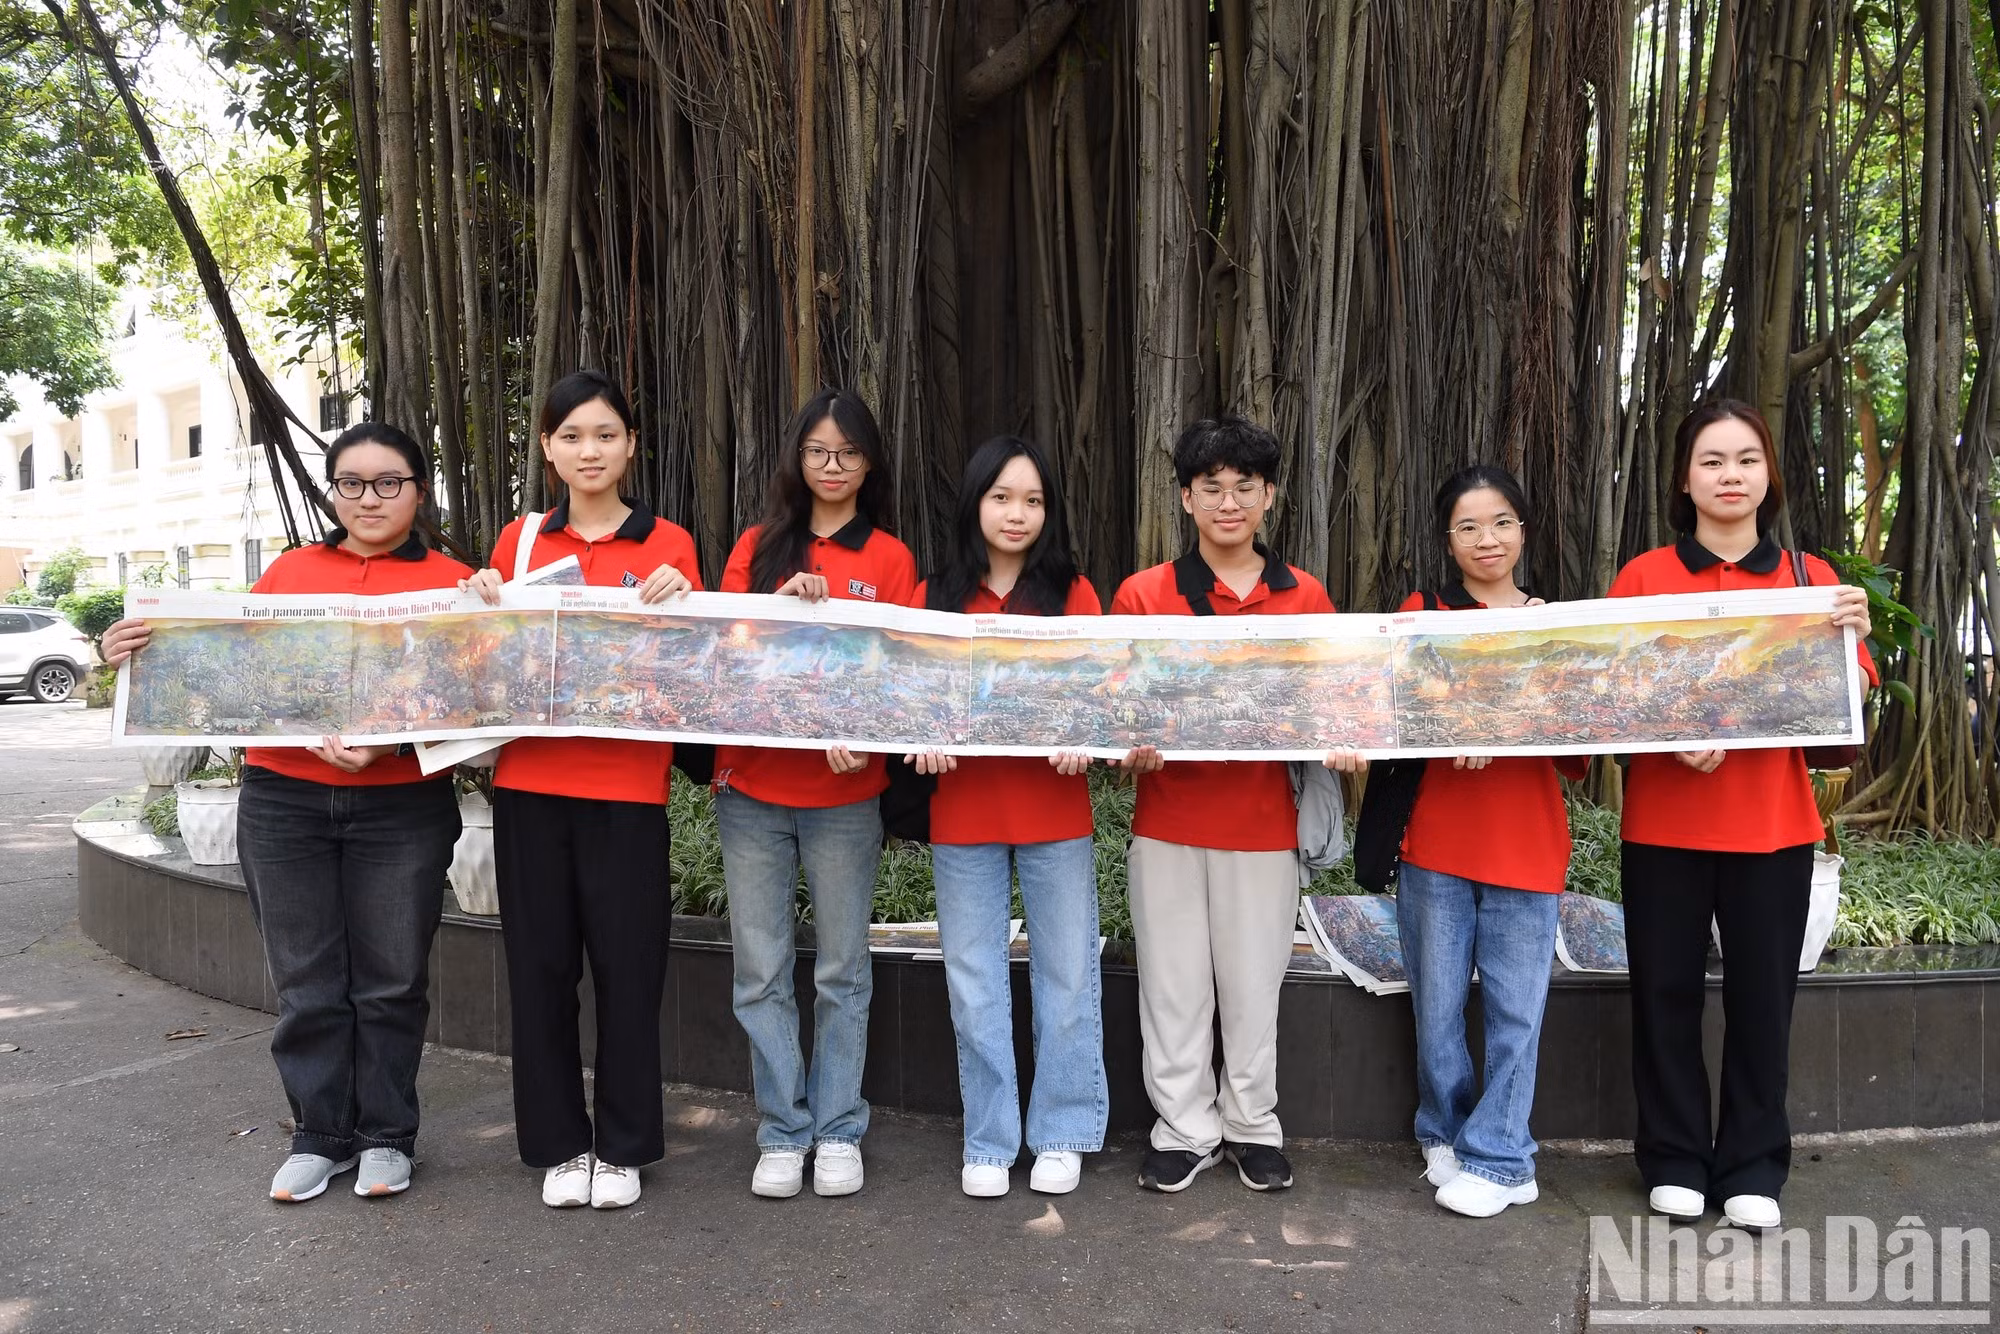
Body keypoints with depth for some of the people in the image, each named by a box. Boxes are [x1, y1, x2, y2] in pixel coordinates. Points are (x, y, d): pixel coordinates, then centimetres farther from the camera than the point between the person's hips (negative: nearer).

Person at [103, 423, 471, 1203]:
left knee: (390, 979, 5)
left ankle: (386, 1136, 21)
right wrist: (149, 655, -2)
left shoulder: (451, 583, 3)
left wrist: (384, 747, -20)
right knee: (307, 982, 7)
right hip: (282, 804, 2)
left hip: (401, 809, -2)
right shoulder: (288, 571, 12)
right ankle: (320, 1134, 22)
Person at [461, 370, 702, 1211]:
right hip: (529, 781, 2)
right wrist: (487, 609, -4)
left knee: (628, 968, 3)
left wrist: (675, 607, -16)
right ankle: (558, 1145, 23)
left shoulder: (668, 545, 4)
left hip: (627, 787, -2)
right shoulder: (519, 540, 10)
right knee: (541, 966, 8)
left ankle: (623, 1147, 19)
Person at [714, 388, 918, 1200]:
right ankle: (781, 1133, 18)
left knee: (842, 970, 6)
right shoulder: (757, 547, 11)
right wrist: (782, 604, -13)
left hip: (845, 794, -2)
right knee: (761, 971, 5)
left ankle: (838, 1131, 19)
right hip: (750, 787, 2)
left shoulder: (889, 559, 5)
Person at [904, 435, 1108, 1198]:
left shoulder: (1072, 594, 4)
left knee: (1066, 974, 6)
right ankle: (989, 1141, 23)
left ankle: (1062, 1134, 23)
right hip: (961, 813, 1)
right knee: (974, 981, 8)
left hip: (1055, 813, -1)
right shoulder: (935, 597, 6)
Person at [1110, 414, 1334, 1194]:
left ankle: (1253, 1128, 29)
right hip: (1167, 822, 0)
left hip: (1263, 825, 0)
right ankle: (1185, 1129, 25)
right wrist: (1131, 745, -18)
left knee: (1253, 985, 10)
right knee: (1174, 984, 9)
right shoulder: (1143, 595, -1)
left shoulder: (1306, 599, 2)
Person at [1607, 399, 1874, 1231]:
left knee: (1762, 997, 7)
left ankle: (1752, 1170, 22)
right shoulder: (1643, 578, 1)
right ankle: (1674, 1162, 21)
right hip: (1664, 824, -1)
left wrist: (1850, 636, -15)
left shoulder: (1811, 580, 6)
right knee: (1666, 994, 5)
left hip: (1773, 825, 1)